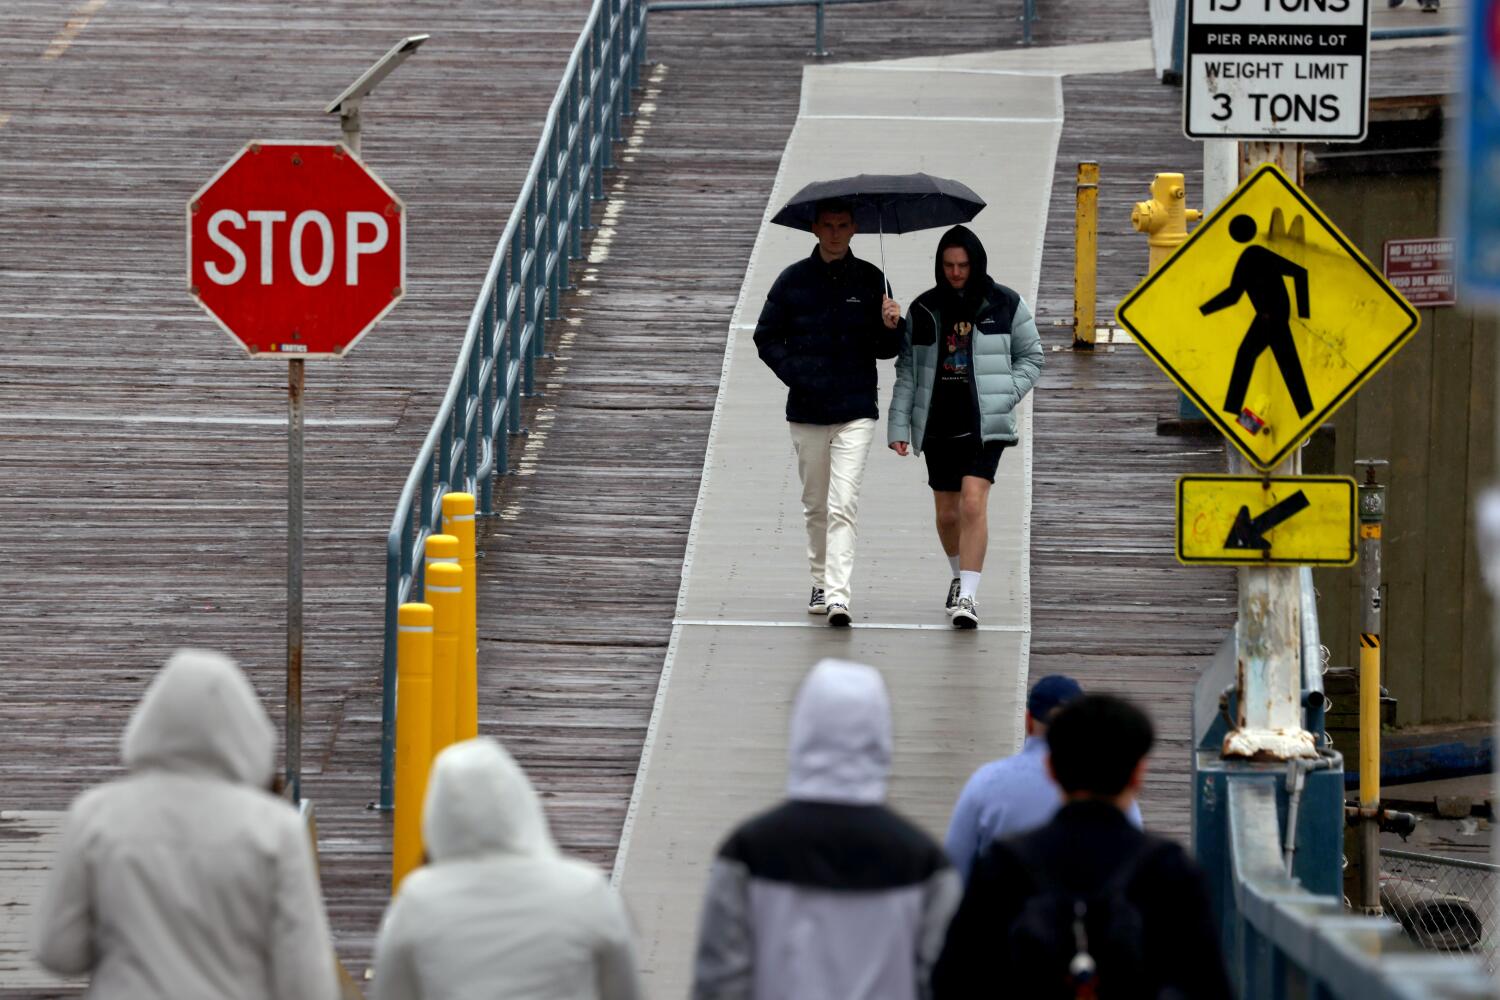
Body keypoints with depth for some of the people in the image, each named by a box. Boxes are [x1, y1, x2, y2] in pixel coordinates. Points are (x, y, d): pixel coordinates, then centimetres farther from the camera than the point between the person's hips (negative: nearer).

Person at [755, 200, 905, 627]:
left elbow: (885, 350, 8)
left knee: (843, 505, -12)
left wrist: (890, 328, -14)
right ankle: (821, 582, 28)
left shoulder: (870, 280, 3)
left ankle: (838, 594, -18)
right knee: (815, 506, 13)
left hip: (856, 412, -2)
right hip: (807, 411, 2)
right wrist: (795, 373, -7)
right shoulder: (794, 281, 3)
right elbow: (767, 338, 8)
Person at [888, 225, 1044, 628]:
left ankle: (967, 596, -19)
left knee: (973, 504, -18)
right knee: (947, 513, 10)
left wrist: (1003, 398, -4)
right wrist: (898, 425, 2)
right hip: (938, 424, 3)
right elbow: (907, 371, 9)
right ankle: (960, 576, 36)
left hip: (984, 424, -3)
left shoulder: (1005, 305, 2)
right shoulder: (924, 310, 8)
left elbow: (1031, 358, 10)